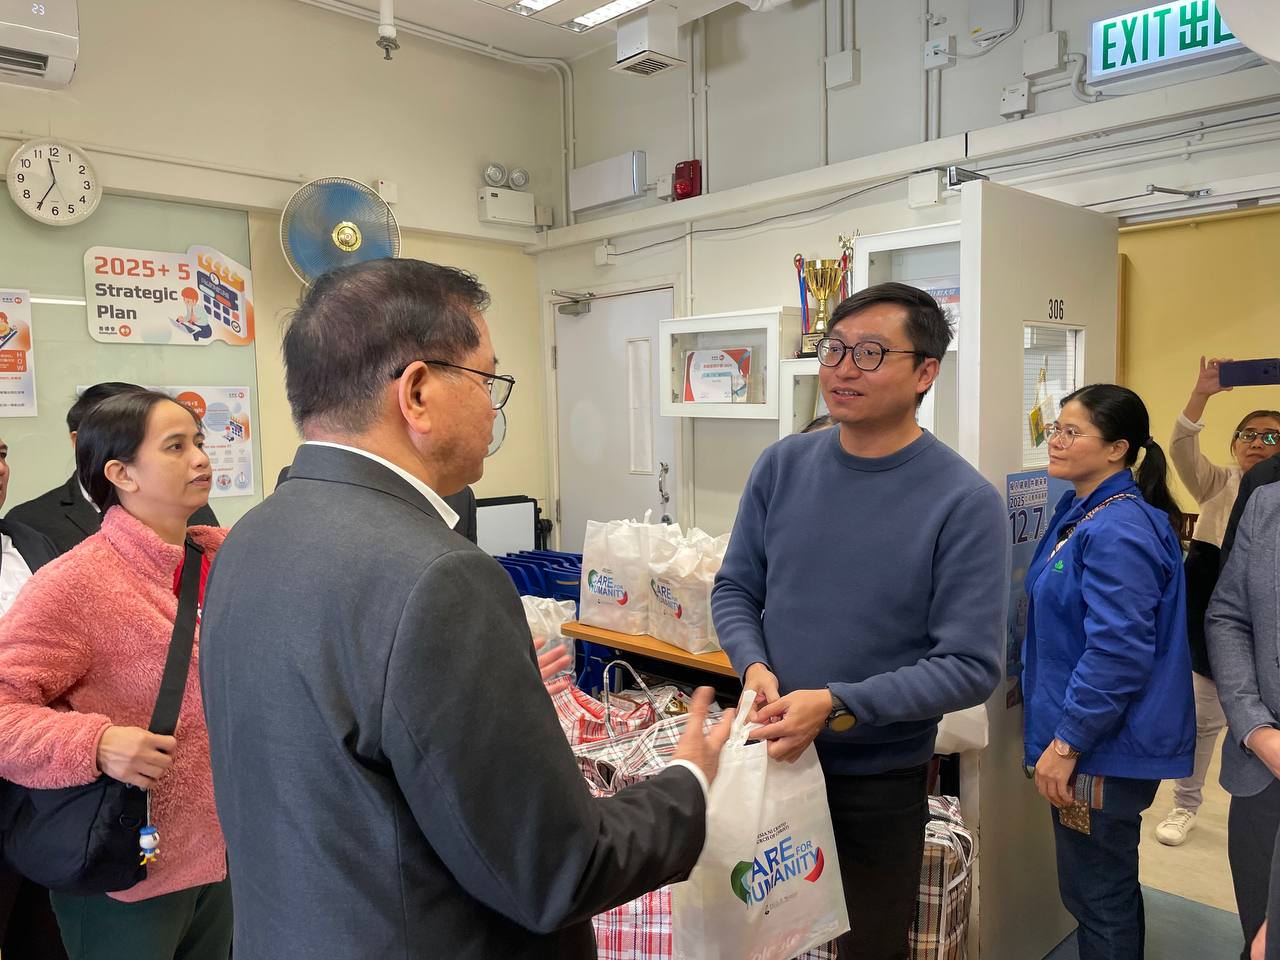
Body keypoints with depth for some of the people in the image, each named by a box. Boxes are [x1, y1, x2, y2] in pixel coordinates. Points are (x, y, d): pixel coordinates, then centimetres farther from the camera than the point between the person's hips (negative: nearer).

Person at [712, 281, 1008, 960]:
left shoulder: (964, 502, -16)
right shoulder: (782, 466, -4)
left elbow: (971, 666, -17)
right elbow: (735, 589, 3)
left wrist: (837, 706, -25)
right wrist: (755, 667, -16)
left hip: (881, 778, -3)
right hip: (769, 754, 3)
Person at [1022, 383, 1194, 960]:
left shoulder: (1118, 531, -23)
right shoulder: (1082, 512, 9)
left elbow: (1117, 653, -26)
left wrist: (1067, 742, -21)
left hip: (1104, 746, -10)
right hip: (1084, 735, 10)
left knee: (1097, 895, 7)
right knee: (1103, 887, 25)